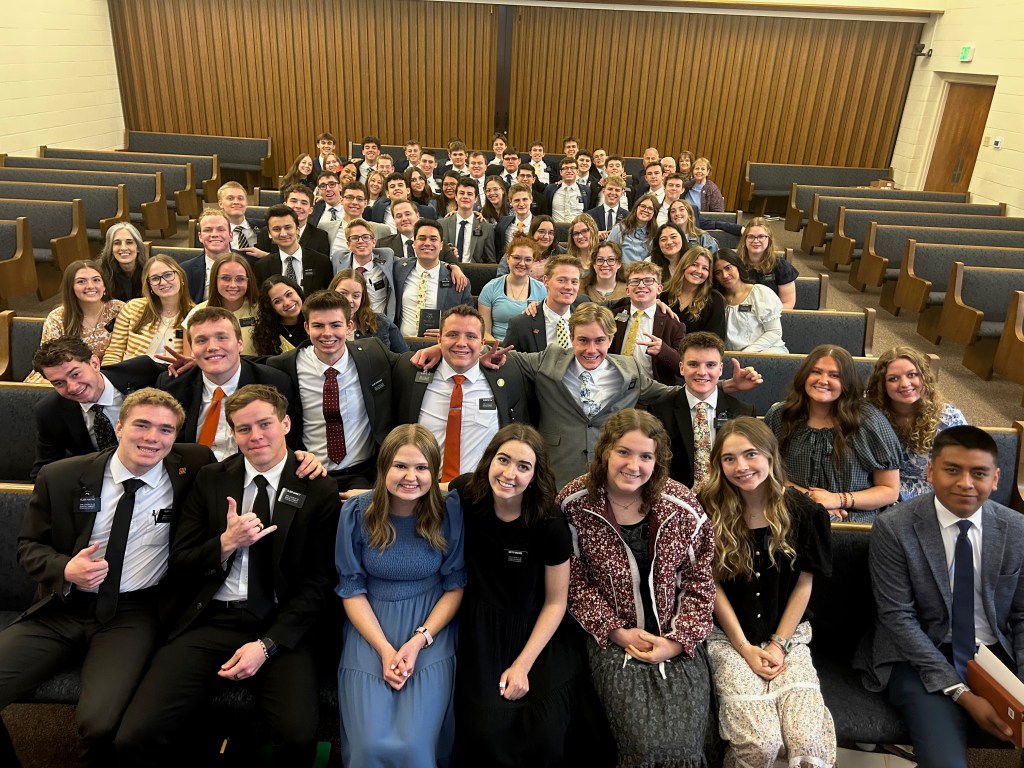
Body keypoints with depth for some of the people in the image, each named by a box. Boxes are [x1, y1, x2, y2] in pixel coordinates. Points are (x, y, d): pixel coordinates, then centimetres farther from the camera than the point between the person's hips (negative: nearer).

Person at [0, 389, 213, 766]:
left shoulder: (190, 469, -3)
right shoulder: (60, 476, 0)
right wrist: (65, 570, -13)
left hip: (133, 615, -2)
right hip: (61, 609, 3)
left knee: (100, 723, -25)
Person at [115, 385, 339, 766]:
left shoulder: (319, 491, 1)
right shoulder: (211, 480, 10)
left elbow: (318, 584, 0)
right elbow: (179, 566, 9)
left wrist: (267, 645, -11)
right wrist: (227, 542, -10)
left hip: (280, 627, -2)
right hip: (210, 620, 3)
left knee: (299, 737, -25)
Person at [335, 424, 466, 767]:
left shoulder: (450, 510, -9)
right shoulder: (357, 512, -8)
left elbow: (455, 585, -1)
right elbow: (351, 589, -2)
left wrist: (419, 641, -14)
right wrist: (385, 649, -14)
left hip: (431, 627, 0)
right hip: (370, 629, 1)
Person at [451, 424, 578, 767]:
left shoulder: (549, 522, -15)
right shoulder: (464, 494, -11)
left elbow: (555, 601, -5)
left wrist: (523, 665, -8)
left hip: (533, 633, 0)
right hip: (479, 631, 1)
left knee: (545, 736, -18)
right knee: (487, 729, -20)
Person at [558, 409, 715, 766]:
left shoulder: (684, 506, -5)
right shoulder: (574, 504, -10)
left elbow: (699, 582, 2)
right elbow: (574, 584, -3)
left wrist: (678, 640, -7)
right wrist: (618, 632, -10)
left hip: (678, 641, 2)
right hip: (612, 639, -1)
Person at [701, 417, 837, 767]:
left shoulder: (802, 512, -2)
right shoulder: (709, 511, -8)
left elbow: (803, 584, 3)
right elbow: (713, 584, -4)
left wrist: (779, 644, -4)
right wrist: (745, 648, -6)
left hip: (788, 634, 2)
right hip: (728, 636, -2)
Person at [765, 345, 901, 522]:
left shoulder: (870, 420, -1)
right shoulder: (779, 415, 4)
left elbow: (890, 491, 4)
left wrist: (838, 500, -11)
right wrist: (806, 496, -6)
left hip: (855, 521, -1)